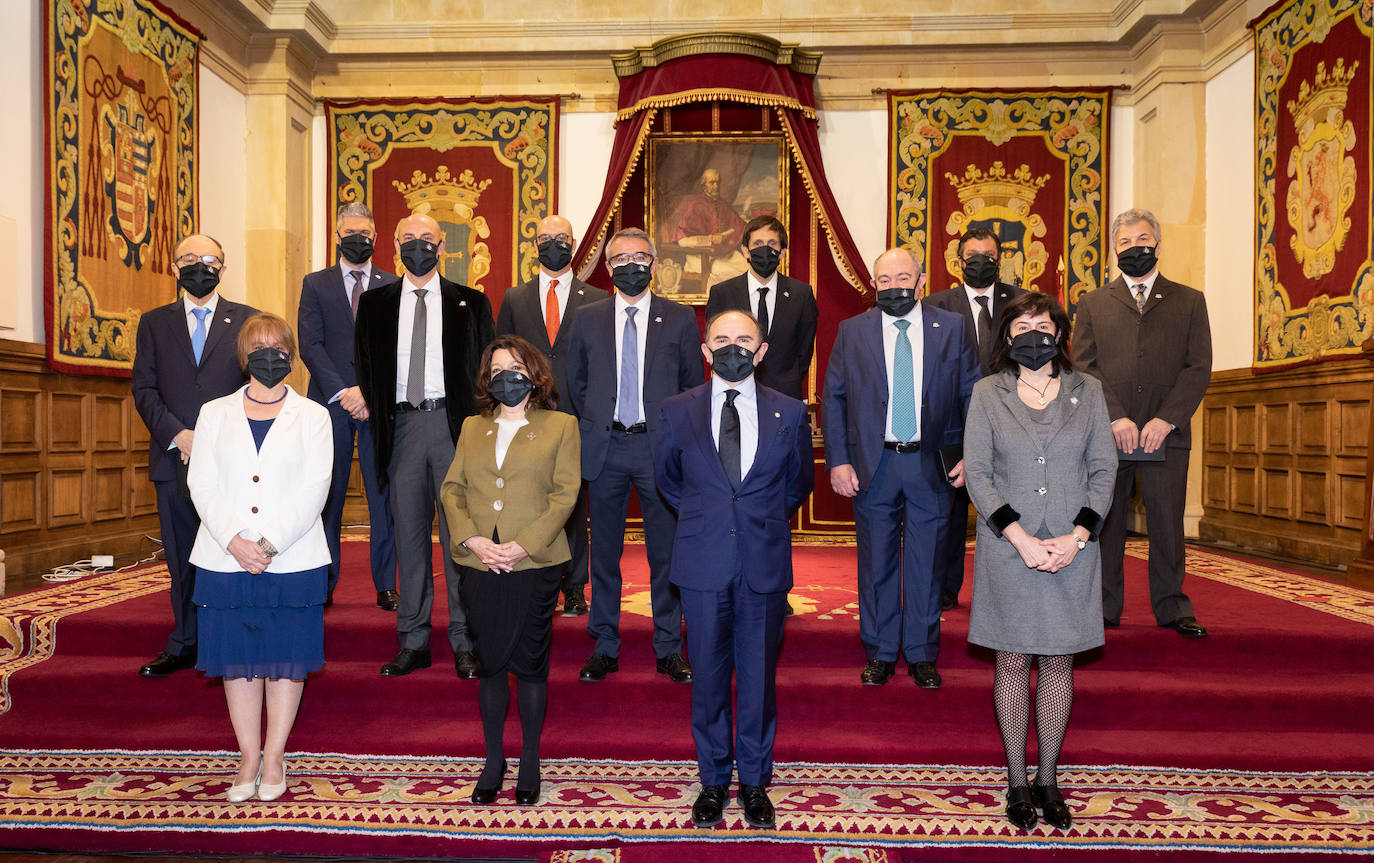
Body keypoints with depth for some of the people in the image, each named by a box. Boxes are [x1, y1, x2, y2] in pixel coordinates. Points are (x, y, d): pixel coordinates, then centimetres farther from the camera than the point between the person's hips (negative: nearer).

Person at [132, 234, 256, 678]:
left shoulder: (246, 320, 7)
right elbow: (144, 389, 7)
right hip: (174, 457, 3)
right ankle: (185, 645, 21)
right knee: (182, 557, 9)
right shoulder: (154, 323, 14)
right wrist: (177, 434, -9)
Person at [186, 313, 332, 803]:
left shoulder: (312, 417, 5)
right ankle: (249, 758, 20)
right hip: (225, 559, 2)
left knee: (286, 660, 5)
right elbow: (201, 484, 1)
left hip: (292, 560, -2)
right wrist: (234, 540, -13)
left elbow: (314, 489, -5)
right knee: (238, 660, 7)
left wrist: (270, 543, -15)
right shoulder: (215, 414, 11)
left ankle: (274, 758, 18)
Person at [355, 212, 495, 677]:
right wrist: (372, 406, 4)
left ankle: (464, 642, 7)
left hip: (454, 424, -2)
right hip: (402, 425, 2)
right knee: (409, 533, 6)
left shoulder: (471, 302, 8)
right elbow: (365, 364, 18)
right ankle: (413, 641, 16)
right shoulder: (375, 302, 14)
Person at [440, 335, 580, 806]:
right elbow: (452, 488, 9)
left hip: (535, 562, -3)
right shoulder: (472, 428, 16)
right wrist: (471, 539, -8)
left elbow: (565, 493, -5)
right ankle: (493, 760, 25)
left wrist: (523, 545, -14)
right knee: (490, 663, 10)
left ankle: (530, 762, 21)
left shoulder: (560, 426, 4)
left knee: (530, 663, 5)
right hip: (480, 564, 3)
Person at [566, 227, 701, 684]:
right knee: (604, 551, 9)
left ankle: (669, 647, 19)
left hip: (659, 446, -1)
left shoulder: (680, 319, 3)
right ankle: (604, 646, 22)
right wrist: (595, 423, 10)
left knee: (666, 551, 5)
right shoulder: (587, 319, 7)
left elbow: (694, 384, 8)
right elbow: (575, 381, 16)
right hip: (604, 449, 2)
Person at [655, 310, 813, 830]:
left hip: (764, 563, 0)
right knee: (708, 676, 9)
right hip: (703, 563, 0)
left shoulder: (789, 414, 1)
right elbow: (666, 477, 16)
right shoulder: (677, 412, 1)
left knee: (759, 676, 10)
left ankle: (755, 782, 28)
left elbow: (799, 481, 15)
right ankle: (713, 780, 28)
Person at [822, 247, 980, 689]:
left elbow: (973, 396, 5)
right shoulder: (851, 332, 3)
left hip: (931, 465, 0)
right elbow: (833, 400, 3)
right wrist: (838, 461, -5)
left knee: (926, 562, 8)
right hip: (873, 465, 0)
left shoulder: (952, 328, 3)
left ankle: (922, 656, 24)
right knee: (876, 563, 9)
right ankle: (880, 654, 25)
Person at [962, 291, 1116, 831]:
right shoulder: (988, 393, 1)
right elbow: (976, 473, -4)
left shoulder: (1086, 391, 6)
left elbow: (1104, 469, 4)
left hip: (1072, 549, 2)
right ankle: (1017, 782, 19)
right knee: (1012, 661, 6)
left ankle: (1048, 780, 22)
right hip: (1007, 548, -1)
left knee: (1058, 662, 8)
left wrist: (1078, 536, -9)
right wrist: (1020, 538, -13)